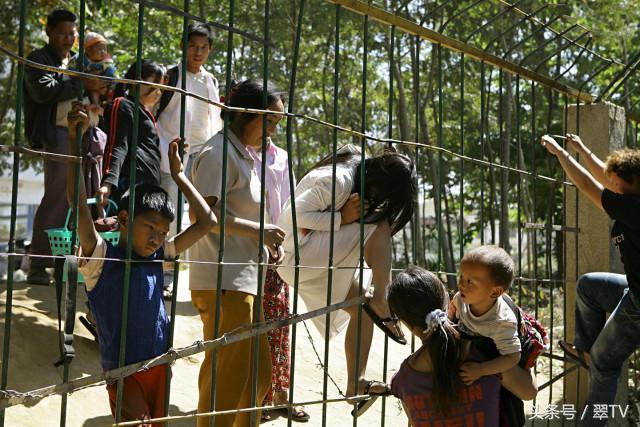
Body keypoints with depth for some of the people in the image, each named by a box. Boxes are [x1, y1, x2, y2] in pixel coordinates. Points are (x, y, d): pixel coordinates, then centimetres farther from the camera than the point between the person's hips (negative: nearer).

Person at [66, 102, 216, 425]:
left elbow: (206, 222, 9)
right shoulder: (101, 258, -8)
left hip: (160, 365, 6)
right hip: (123, 370, -5)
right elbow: (78, 204, -21)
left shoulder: (158, 257, 6)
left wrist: (178, 175, 8)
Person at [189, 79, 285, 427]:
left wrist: (262, 244, 8)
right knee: (227, 376, -6)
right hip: (223, 281, -10)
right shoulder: (219, 152, -10)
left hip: (243, 280, 10)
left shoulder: (243, 155, 20)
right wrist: (258, 231, -15)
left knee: (258, 373, 16)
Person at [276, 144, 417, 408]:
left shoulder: (358, 175, 6)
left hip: (320, 261, 10)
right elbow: (294, 215, -24)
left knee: (361, 309, 5)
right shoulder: (339, 180, -21)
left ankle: (355, 385, 7)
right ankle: (381, 302, -19)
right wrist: (341, 218, -21)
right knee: (378, 225, -19)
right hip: (298, 252, -10)